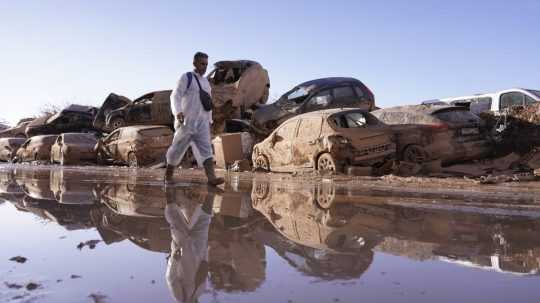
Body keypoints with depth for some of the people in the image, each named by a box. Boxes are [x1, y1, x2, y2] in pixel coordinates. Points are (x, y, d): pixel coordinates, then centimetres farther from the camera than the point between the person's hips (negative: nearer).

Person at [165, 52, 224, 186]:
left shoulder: (206, 82, 16)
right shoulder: (186, 78, -5)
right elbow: (175, 96, -17)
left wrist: (209, 121, 20)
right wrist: (178, 112, -35)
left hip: (202, 124, 5)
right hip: (186, 123, -5)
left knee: (206, 149, -11)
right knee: (177, 150, 5)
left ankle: (212, 178, -22)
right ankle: (168, 176, 23)